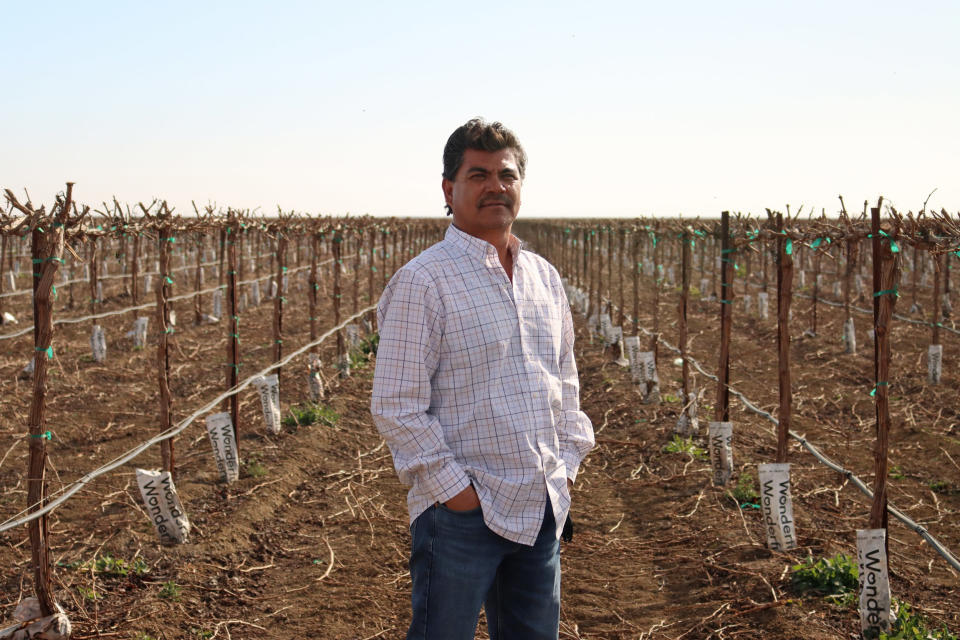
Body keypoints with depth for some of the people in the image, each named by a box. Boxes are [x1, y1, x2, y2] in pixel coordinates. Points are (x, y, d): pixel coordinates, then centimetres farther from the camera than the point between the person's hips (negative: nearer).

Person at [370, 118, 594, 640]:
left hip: (542, 508, 7)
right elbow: (395, 407, -14)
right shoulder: (422, 281, -12)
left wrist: (567, 460, 10)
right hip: (460, 513, -6)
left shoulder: (544, 277, 10)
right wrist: (453, 490, -15)